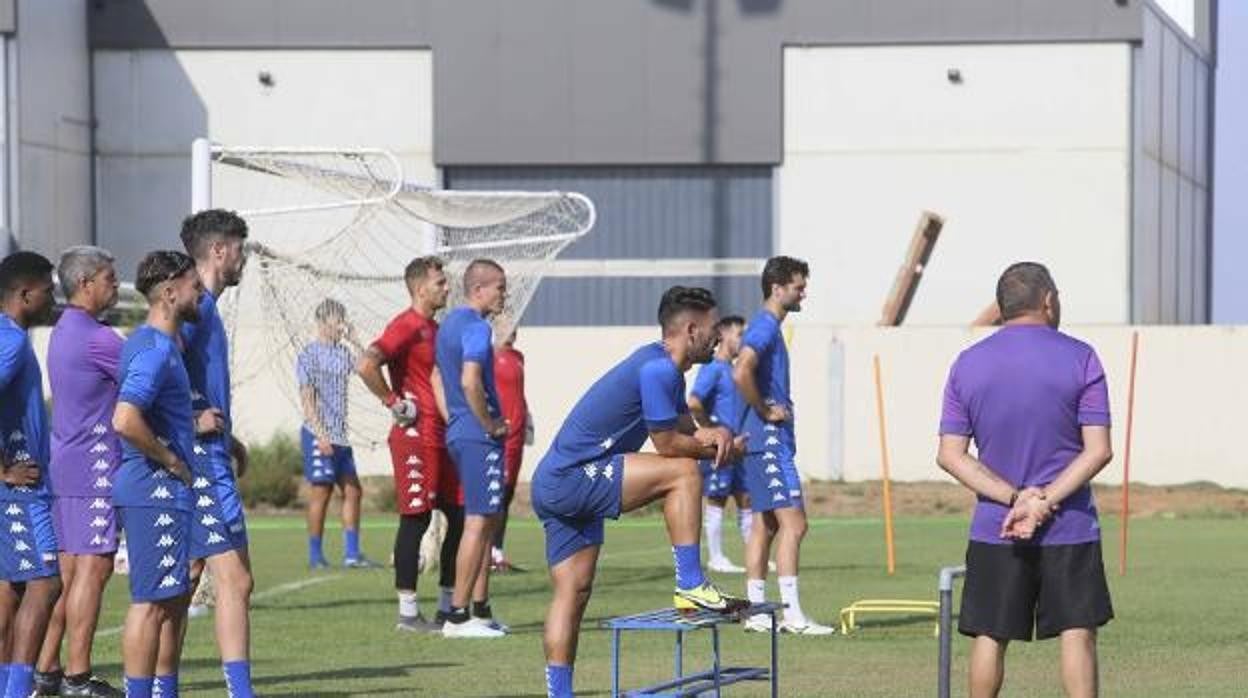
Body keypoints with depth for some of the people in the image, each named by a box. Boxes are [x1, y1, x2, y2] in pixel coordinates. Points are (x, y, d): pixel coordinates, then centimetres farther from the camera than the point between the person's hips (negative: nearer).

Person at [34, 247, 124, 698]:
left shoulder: (65, 331, 17)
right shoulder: (94, 338, -15)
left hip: (65, 466, 10)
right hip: (92, 469, -10)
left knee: (68, 570, 11)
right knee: (93, 567, -7)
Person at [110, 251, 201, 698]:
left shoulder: (162, 344, 16)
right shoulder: (154, 349, -18)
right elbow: (125, 421, -30)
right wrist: (171, 460, -18)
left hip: (165, 493, 11)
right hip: (155, 492, -11)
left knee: (174, 599, 14)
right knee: (151, 602, -8)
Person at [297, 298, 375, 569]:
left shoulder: (342, 353, 13)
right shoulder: (309, 355, -6)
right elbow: (307, 399, -11)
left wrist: (351, 340, -2)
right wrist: (321, 435, -18)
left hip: (340, 435, 7)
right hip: (318, 434, -7)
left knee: (352, 490, 5)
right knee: (320, 492, -5)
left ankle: (352, 553, 9)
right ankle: (315, 555, 1)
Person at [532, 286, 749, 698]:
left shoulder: (666, 370, 16)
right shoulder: (658, 369, -17)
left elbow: (687, 432, 19)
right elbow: (667, 443, -15)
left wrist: (716, 435, -4)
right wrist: (719, 447, 1)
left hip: (553, 484, 11)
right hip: (571, 479, -11)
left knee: (573, 590, 10)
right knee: (682, 471, -16)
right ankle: (690, 587, -13)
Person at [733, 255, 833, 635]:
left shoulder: (767, 326, 17)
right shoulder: (765, 326, -14)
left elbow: (749, 374, 29)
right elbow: (741, 373, -30)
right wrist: (765, 411, -18)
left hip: (765, 440, 11)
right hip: (769, 440, -11)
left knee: (765, 524, 11)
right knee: (793, 523, -12)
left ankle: (756, 611, 12)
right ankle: (793, 614, -14)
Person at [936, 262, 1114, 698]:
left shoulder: (968, 365, 4)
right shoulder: (1080, 359, -4)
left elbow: (950, 455, -1)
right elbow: (1098, 450, -10)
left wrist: (1016, 497, -8)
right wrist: (1044, 502, -13)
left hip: (993, 530, 2)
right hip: (1069, 530, -2)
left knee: (989, 638, 8)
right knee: (1077, 634, 2)